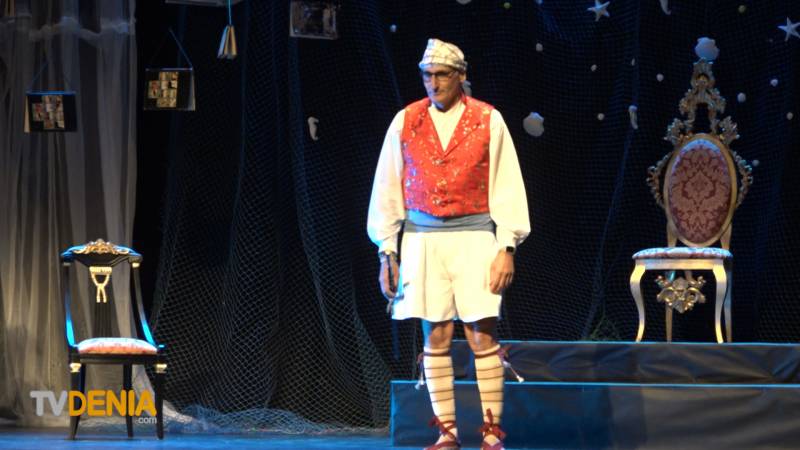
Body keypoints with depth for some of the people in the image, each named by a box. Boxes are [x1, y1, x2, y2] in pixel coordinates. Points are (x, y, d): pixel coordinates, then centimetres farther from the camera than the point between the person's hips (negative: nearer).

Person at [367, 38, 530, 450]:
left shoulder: (488, 121, 1)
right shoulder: (405, 123, 5)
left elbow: (507, 187, 1)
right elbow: (386, 189, 9)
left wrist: (507, 248, -5)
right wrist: (387, 252, 5)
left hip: (473, 236, -2)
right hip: (422, 239, 2)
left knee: (482, 335, -5)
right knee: (435, 336, 2)